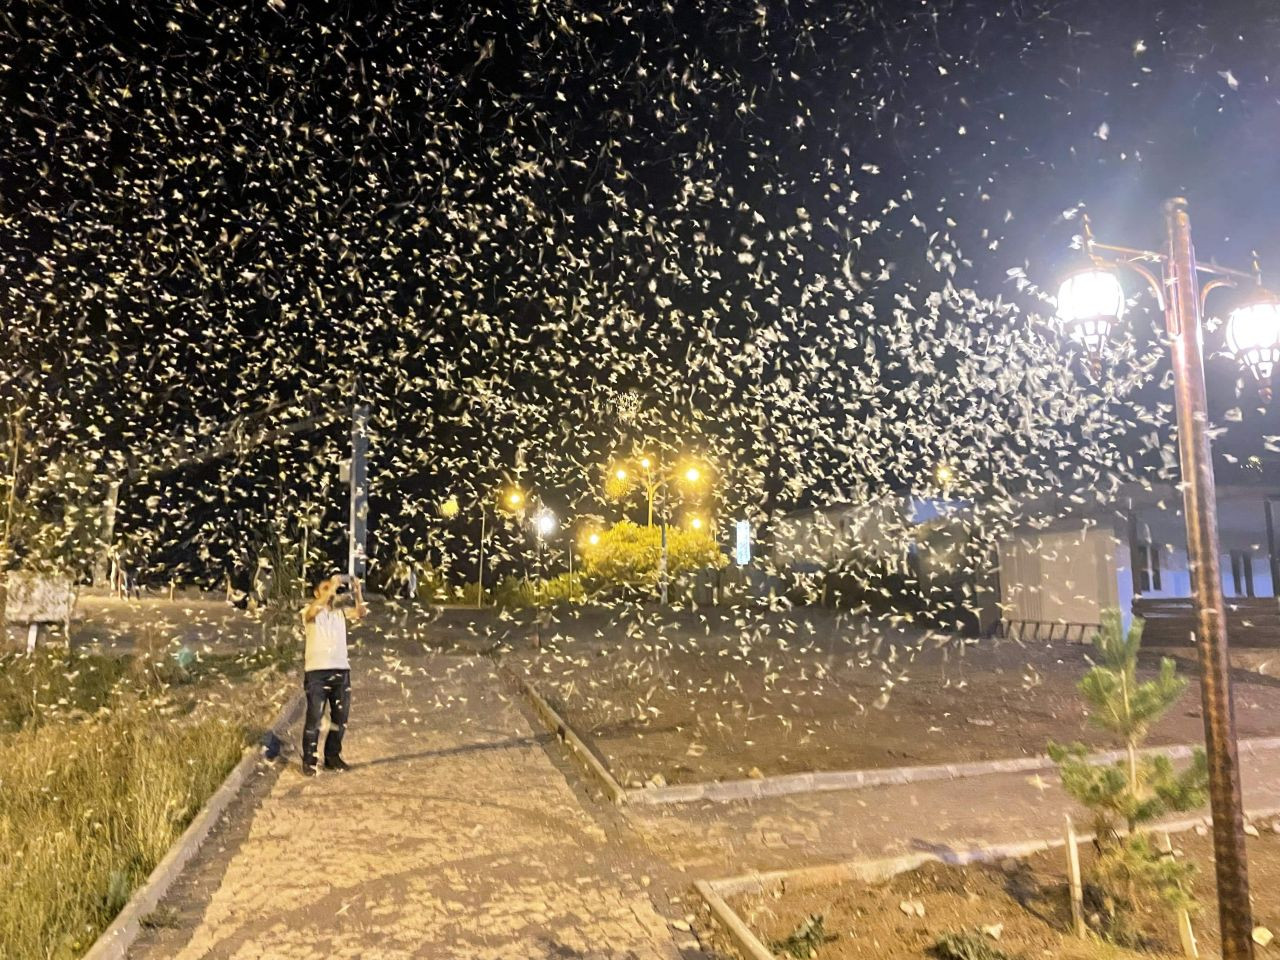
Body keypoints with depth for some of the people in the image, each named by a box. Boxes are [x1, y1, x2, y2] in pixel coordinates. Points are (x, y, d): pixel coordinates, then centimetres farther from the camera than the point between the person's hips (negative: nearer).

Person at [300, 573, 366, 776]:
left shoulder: (341, 612, 14)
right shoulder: (310, 611, 2)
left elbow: (361, 612, -3)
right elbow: (312, 611, -23)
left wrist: (357, 592, -18)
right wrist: (331, 588, -31)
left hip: (341, 670, 5)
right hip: (316, 672, -4)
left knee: (341, 717, 9)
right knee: (314, 717, -4)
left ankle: (332, 756, 23)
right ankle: (309, 761, 6)